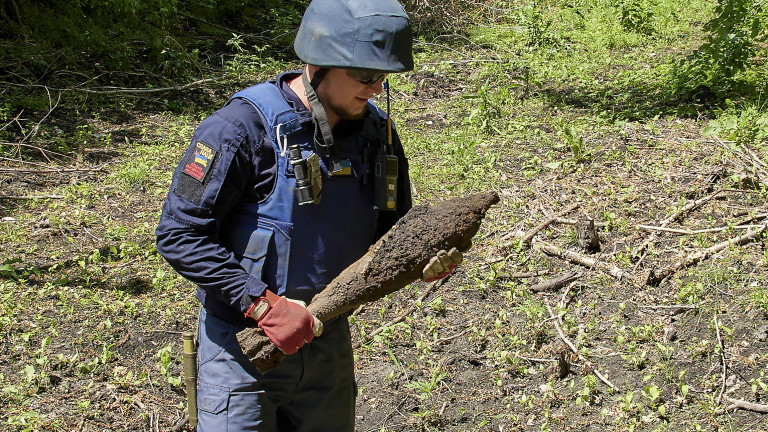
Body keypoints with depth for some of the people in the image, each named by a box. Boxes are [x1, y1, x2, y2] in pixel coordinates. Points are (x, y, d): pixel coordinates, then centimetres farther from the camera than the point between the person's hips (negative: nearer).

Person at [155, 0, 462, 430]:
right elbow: (180, 233, -19)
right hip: (245, 341, -5)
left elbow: (391, 225, 11)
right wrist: (263, 305, -24)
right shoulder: (243, 127, -19)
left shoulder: (376, 132, -1)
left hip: (329, 341, 6)